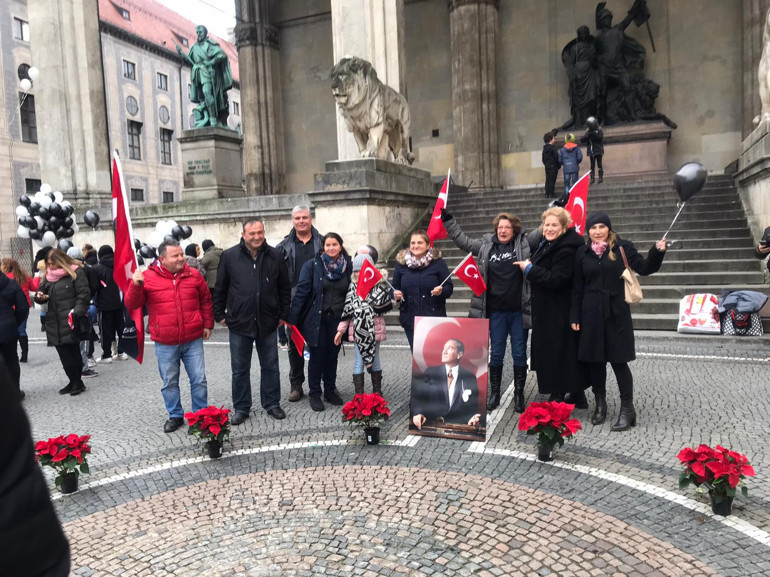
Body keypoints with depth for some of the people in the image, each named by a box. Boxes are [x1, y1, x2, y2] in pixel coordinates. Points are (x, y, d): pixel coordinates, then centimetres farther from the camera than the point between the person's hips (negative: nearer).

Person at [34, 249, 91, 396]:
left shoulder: (76, 272, -4)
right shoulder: (47, 275, 16)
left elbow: (84, 294, -11)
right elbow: (41, 293, 23)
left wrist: (77, 313, -19)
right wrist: (39, 296, -2)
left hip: (71, 322, -6)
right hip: (55, 323, 6)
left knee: (73, 352, -1)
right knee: (64, 354, 6)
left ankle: (77, 382, 10)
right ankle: (75, 382, 15)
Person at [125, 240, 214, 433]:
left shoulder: (193, 275, 2)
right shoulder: (147, 277, -4)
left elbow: (206, 300, 12)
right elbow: (132, 305, -4)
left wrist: (208, 324, 9)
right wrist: (136, 285, -21)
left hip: (193, 340, 1)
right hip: (165, 344, -1)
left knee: (199, 380, 7)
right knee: (170, 382, 12)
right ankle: (175, 416, 29)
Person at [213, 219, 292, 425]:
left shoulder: (275, 256, 0)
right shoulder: (229, 256, -3)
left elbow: (285, 287, 7)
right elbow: (220, 289, 3)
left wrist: (283, 314, 5)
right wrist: (219, 315, 4)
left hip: (267, 322, 1)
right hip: (239, 322, -1)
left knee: (270, 367, 12)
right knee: (240, 369, 10)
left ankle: (272, 404, 27)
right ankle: (241, 408, 24)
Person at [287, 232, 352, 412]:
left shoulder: (348, 266, 1)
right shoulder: (312, 266, -6)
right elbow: (301, 292, -8)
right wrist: (292, 319, -12)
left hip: (338, 319, 2)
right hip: (317, 319, -2)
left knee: (332, 355, 12)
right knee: (317, 355, 4)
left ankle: (330, 391, 27)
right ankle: (315, 394, 17)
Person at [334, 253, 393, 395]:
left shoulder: (379, 285, -2)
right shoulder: (353, 286, 4)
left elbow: (380, 304, -16)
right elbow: (347, 309, 5)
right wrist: (341, 330, 3)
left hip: (374, 329, -1)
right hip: (357, 330, 1)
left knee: (375, 360, 11)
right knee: (359, 361, 2)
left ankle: (377, 392, 24)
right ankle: (358, 395, 8)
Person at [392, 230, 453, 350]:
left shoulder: (438, 262, -2)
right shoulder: (402, 263, 6)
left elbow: (449, 288, -1)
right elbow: (395, 288, 13)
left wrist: (441, 291, -21)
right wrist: (396, 294, -9)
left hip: (434, 318, -2)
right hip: (410, 319, 2)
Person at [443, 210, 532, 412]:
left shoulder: (524, 244, -2)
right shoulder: (486, 245, 5)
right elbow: (463, 240, 15)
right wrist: (447, 219, 14)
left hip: (518, 311, -1)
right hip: (496, 312, 2)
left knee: (519, 354, 9)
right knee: (496, 354, 11)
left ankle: (519, 394, 24)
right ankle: (494, 394, 24)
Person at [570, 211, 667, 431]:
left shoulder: (622, 248, 0)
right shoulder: (583, 253, 5)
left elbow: (644, 268, -2)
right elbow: (577, 288, 7)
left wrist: (657, 252, -20)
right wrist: (575, 317, 5)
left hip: (616, 313, -2)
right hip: (591, 313, 2)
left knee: (619, 361, 0)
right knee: (595, 360, 8)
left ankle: (627, 409, 13)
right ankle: (600, 404, 24)